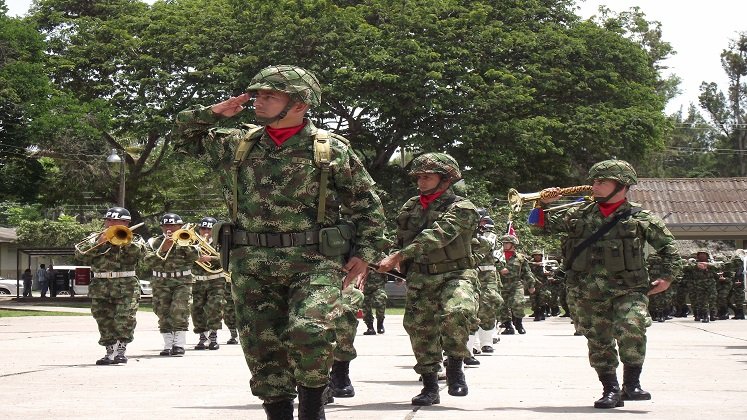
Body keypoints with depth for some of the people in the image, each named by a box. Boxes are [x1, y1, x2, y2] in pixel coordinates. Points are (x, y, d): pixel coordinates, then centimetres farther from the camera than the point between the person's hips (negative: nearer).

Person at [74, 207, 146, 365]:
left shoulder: (133, 239, 11)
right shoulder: (94, 238, 14)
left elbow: (140, 253, -11)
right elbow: (80, 255, -1)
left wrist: (125, 240, -15)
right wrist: (99, 242, -10)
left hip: (126, 286, -3)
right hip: (100, 286, 3)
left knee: (125, 319, -17)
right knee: (104, 322, 5)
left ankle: (121, 349, -5)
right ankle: (111, 352, 15)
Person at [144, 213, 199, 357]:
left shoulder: (185, 240, 9)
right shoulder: (155, 242, 10)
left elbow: (195, 256, -8)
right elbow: (148, 261, -5)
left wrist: (183, 243, -14)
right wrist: (162, 249, -15)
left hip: (182, 282, -2)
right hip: (161, 283, 2)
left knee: (179, 311, -16)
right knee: (163, 314, 2)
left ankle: (179, 345, -12)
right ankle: (168, 345, 10)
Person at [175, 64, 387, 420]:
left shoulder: (332, 150, 1)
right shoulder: (236, 144, 9)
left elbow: (367, 203, 8)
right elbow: (185, 134, 23)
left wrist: (365, 252, 1)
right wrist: (214, 113, 6)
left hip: (313, 262, -4)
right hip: (253, 266, 4)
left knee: (309, 331, -24)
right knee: (262, 347, 5)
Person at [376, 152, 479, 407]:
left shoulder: (461, 209, -9)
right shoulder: (410, 207, 12)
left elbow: (436, 236, -23)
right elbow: (401, 240, 22)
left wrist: (397, 257, -30)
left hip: (455, 274, -5)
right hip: (420, 278, 5)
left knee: (457, 312, -31)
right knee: (419, 328, 1)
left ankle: (455, 364, -8)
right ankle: (430, 387, 16)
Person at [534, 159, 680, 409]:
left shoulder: (639, 218, 2)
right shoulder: (580, 214, 7)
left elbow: (667, 245, 11)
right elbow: (545, 225, 12)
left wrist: (667, 277, 4)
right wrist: (543, 205, -5)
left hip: (629, 290, -3)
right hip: (589, 293, 3)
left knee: (631, 330, -22)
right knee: (598, 342, 5)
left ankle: (631, 382, -6)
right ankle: (611, 390, 17)